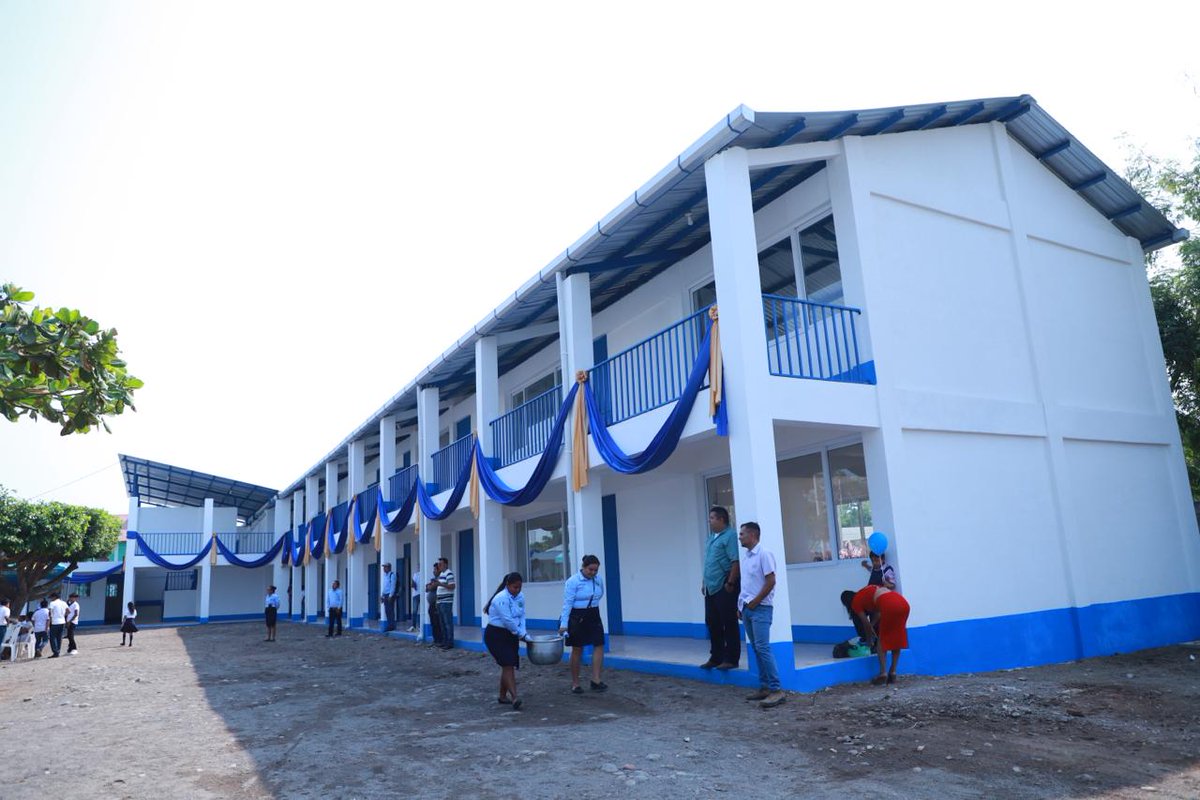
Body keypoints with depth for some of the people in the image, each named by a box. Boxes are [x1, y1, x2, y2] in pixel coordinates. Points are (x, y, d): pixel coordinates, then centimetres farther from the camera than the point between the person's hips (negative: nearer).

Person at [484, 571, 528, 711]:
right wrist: (521, 634, -14)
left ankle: (503, 696, 27)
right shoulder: (501, 598, -23)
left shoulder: (520, 597, 2)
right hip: (496, 635, -8)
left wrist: (522, 633, -13)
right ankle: (514, 698, -23)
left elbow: (521, 616, 3)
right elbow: (508, 621, -24)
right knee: (508, 665, -17)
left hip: (511, 635, 8)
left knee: (508, 666, 12)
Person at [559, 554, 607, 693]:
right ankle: (575, 683, 14)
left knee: (599, 645, -6)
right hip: (577, 617, -5)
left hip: (594, 616, 5)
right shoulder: (573, 581, -16)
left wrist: (592, 606, 13)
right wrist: (564, 624, -21)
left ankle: (596, 680, -4)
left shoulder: (599, 580, 0)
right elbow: (567, 603, -17)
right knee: (577, 650, 3)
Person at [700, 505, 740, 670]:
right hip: (711, 588, 9)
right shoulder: (712, 537, 17)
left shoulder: (730, 536, -12)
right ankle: (716, 657, 23)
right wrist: (704, 582, 19)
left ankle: (731, 659, 6)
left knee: (729, 624, -1)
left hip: (724, 588, -9)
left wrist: (730, 583, -21)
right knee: (712, 623, 13)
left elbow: (735, 562, -19)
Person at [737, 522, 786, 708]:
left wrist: (755, 602, -13)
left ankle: (776, 690, -11)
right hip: (747, 608, 8)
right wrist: (741, 606, 15)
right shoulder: (745, 557, 15)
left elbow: (771, 582, -15)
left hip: (760, 608, -8)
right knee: (756, 649, 10)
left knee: (763, 648, -13)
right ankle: (764, 687, 15)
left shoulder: (764, 554, -11)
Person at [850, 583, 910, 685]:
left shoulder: (856, 601, 16)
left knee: (882, 639, 11)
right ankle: (893, 673, 20)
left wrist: (871, 637, 36)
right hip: (903, 602, 6)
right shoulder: (866, 591, 35)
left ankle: (883, 673, 6)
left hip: (889, 605, -6)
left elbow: (866, 622, 19)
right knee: (897, 638, 17)